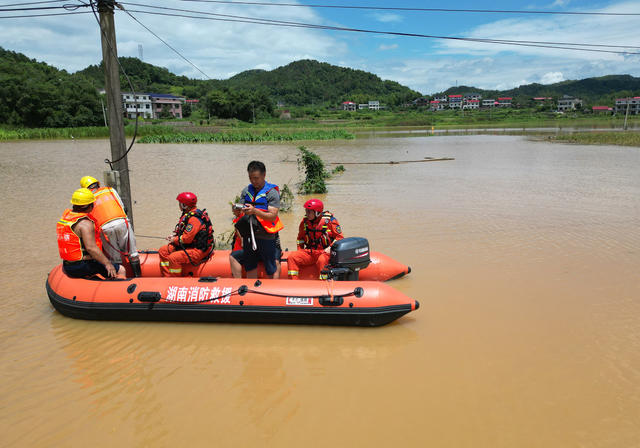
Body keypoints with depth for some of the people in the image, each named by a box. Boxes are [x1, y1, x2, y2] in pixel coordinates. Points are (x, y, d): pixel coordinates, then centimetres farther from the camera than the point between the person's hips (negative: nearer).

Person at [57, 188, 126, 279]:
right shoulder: (85, 223, -20)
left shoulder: (66, 215, 7)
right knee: (121, 270, -11)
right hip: (82, 267, -10)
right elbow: (91, 247, -29)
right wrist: (107, 263, -26)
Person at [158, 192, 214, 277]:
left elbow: (187, 238, -25)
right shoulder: (188, 214, 10)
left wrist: (175, 240, -8)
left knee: (173, 258, -28)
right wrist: (175, 236, 6)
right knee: (163, 251, 8)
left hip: (199, 250, -11)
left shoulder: (194, 218, -23)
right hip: (189, 246, 11)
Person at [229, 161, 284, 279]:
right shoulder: (246, 190, 9)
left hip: (266, 237, -5)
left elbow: (272, 216, -15)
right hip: (248, 235, 5)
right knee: (250, 269, 15)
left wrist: (254, 211, -28)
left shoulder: (272, 192, -7)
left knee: (272, 270, 3)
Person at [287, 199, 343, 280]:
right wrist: (300, 251, 11)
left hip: (325, 252, -5)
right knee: (292, 256, -16)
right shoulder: (305, 221, 7)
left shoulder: (329, 220, -6)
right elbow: (300, 238, 23)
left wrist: (330, 248, -15)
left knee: (322, 260, -38)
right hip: (309, 252, 5)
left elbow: (340, 237, -2)